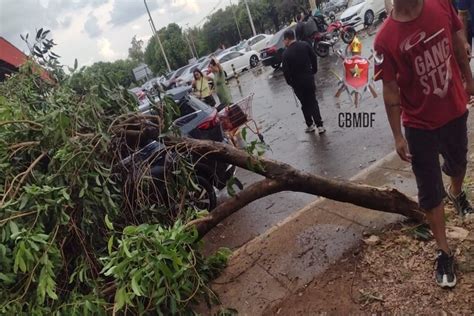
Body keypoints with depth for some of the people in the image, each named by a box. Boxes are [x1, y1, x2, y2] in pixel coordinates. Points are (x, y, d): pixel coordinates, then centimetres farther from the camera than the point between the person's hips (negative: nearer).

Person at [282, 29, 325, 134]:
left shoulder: (286, 53, -15)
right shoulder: (305, 45, -4)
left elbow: (286, 71, -13)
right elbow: (314, 58, 2)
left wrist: (289, 82, 2)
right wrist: (313, 71, 15)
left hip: (297, 82, -3)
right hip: (309, 78, 3)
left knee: (305, 104, 14)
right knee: (313, 102, 11)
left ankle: (310, 125, 21)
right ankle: (319, 125, 5)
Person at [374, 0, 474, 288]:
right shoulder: (386, 39, -21)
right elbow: (391, 90, -16)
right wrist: (398, 135, -13)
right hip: (420, 126, -4)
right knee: (430, 191, 6)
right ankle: (445, 253, 23)